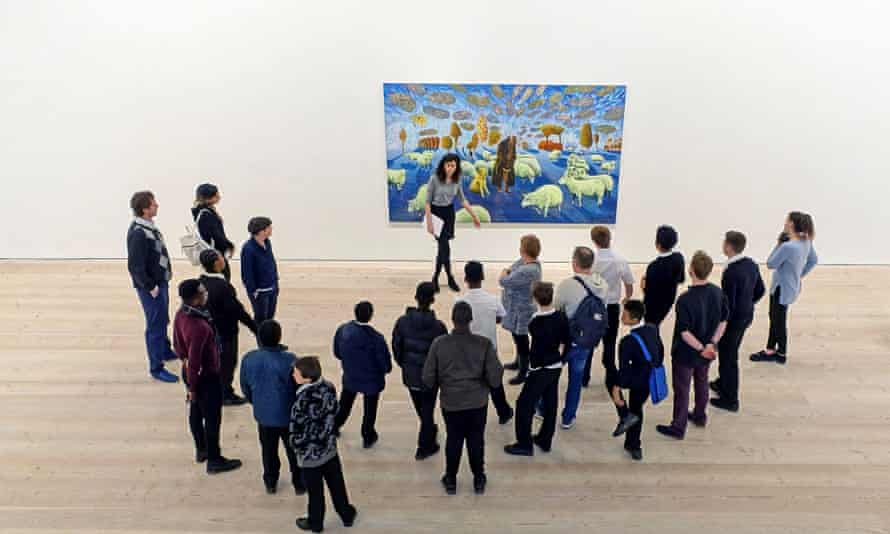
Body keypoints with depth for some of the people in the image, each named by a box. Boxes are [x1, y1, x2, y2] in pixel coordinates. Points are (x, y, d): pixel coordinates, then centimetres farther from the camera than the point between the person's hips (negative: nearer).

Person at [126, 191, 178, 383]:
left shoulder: (149, 226, 5)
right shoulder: (138, 233, -25)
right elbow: (135, 265, -25)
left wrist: (167, 271, 12)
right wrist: (150, 287, -20)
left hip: (161, 281, 10)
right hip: (151, 286, -10)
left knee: (163, 320, 25)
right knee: (155, 324, -1)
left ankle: (165, 351, 45)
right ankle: (156, 368, 9)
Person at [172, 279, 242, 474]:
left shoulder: (180, 314, -8)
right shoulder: (199, 327, -35)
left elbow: (177, 344, 7)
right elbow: (194, 362, -28)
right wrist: (192, 387, -17)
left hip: (189, 371, 9)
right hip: (206, 376, -9)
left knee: (196, 411, 24)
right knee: (212, 418, 9)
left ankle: (201, 450, 44)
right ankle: (214, 460, 26)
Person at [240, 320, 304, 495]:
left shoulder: (248, 359, -15)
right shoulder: (289, 360, -27)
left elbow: (245, 387, 0)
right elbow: (299, 388, -15)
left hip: (263, 414, 3)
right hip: (288, 415, -3)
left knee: (268, 450, 24)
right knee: (294, 451, 18)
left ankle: (270, 483, 40)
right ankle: (299, 484, 33)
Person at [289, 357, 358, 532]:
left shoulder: (303, 401, -31)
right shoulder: (329, 387, -13)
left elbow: (297, 430, -22)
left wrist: (294, 444, -1)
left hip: (310, 454, -5)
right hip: (330, 448, 5)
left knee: (315, 491, 16)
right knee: (337, 484, 23)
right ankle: (347, 515, 40)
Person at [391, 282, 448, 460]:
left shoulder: (402, 322, -14)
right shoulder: (438, 326, -22)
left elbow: (396, 348, -4)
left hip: (409, 375, 4)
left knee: (420, 409, 26)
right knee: (427, 410, 14)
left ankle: (429, 431, 50)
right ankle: (424, 447, 25)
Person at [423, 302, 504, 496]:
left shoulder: (439, 344, -14)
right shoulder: (484, 344, -15)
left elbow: (428, 379, -8)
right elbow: (495, 379, -13)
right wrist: (499, 369, 9)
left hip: (450, 403, 0)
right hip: (477, 402, 0)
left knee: (453, 440, 19)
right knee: (476, 440, 18)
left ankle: (451, 480, 35)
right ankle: (479, 480, 34)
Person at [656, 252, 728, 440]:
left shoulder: (685, 300, -29)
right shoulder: (718, 293, -10)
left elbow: (684, 332, -26)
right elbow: (723, 322, -2)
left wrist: (701, 349, -17)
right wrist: (712, 344, -7)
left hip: (685, 353, -6)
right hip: (707, 352, 6)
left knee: (682, 389, 9)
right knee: (702, 382, 26)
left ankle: (678, 428, 21)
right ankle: (700, 416, 45)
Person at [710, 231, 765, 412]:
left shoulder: (731, 272, -29)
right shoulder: (751, 264, -3)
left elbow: (728, 304, -26)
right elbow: (760, 290, 9)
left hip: (733, 319, -8)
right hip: (747, 315, 8)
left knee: (728, 358, 9)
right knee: (731, 353, 26)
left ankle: (730, 400, 22)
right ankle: (723, 384, 46)